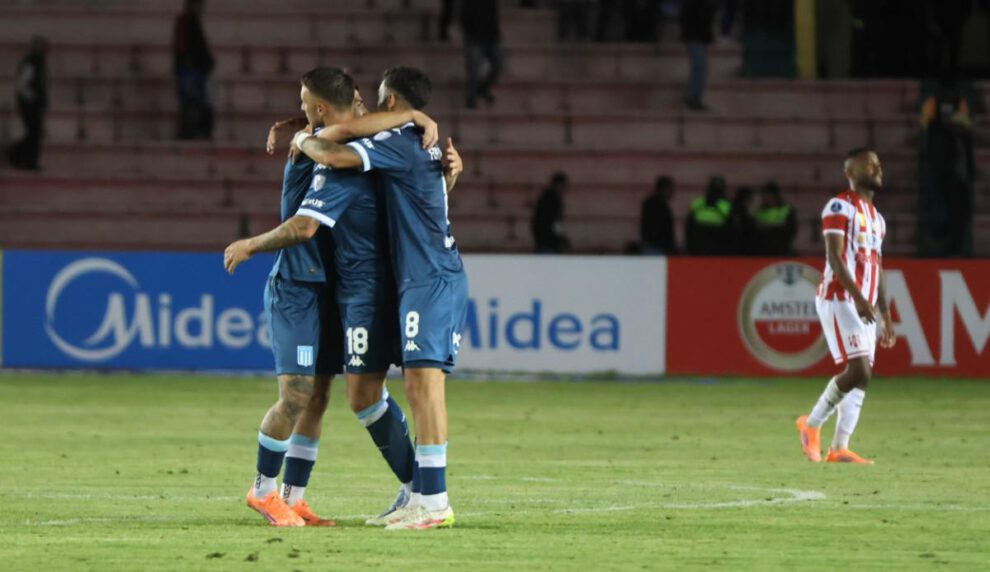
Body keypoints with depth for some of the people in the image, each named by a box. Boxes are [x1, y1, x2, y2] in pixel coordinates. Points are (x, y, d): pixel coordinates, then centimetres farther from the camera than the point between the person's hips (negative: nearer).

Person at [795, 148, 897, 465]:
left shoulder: (876, 217, 20)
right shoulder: (840, 207, -7)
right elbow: (835, 258, -16)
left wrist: (886, 316, 19)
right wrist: (858, 298, -26)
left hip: (865, 306, 9)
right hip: (839, 299, -9)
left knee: (862, 378, 3)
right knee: (858, 371, -17)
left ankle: (839, 448, 5)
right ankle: (812, 424, 0)